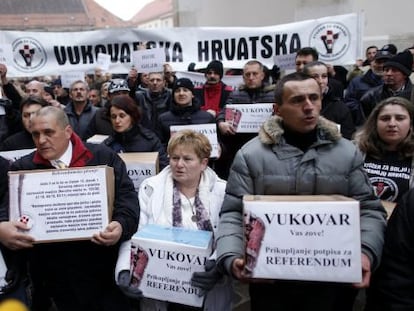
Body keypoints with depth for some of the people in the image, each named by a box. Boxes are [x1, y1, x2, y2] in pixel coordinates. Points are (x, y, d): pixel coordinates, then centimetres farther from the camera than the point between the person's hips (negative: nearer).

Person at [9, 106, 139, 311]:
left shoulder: (103, 157, 1)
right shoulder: (22, 168, 5)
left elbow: (127, 195, -3)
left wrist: (121, 225, -22)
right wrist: (5, 229, -23)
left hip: (106, 265, 0)